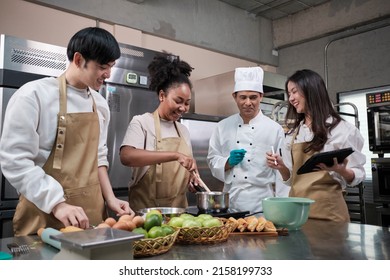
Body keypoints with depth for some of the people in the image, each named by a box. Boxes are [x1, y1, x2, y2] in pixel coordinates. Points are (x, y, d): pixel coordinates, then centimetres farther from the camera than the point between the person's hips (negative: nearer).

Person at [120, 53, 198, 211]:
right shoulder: (141, 122, -7)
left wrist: (191, 180, -5)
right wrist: (175, 155, -31)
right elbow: (126, 157, -25)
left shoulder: (183, 130, 10)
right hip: (146, 209, -5)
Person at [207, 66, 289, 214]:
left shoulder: (275, 129, -3)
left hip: (262, 203, -2)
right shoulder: (223, 127, 4)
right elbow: (213, 161, 8)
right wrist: (229, 162, -12)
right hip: (231, 202, 2)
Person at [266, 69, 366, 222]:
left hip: (327, 210, -4)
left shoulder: (342, 129, -5)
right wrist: (281, 167, -7)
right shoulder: (293, 133, 9)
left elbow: (358, 175, -2)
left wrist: (341, 170, -22)